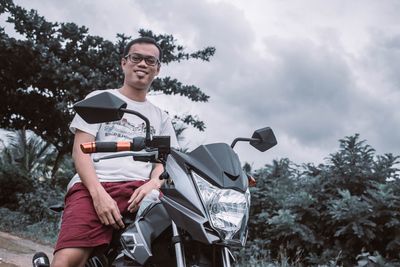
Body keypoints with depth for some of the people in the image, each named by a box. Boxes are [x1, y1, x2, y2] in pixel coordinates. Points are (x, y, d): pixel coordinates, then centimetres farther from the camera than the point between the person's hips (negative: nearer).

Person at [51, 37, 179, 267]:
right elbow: (80, 150, 6)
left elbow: (164, 159, 17)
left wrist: (153, 183, -9)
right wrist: (98, 193, -12)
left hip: (141, 190, 2)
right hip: (97, 185, -2)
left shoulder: (161, 117, 28)